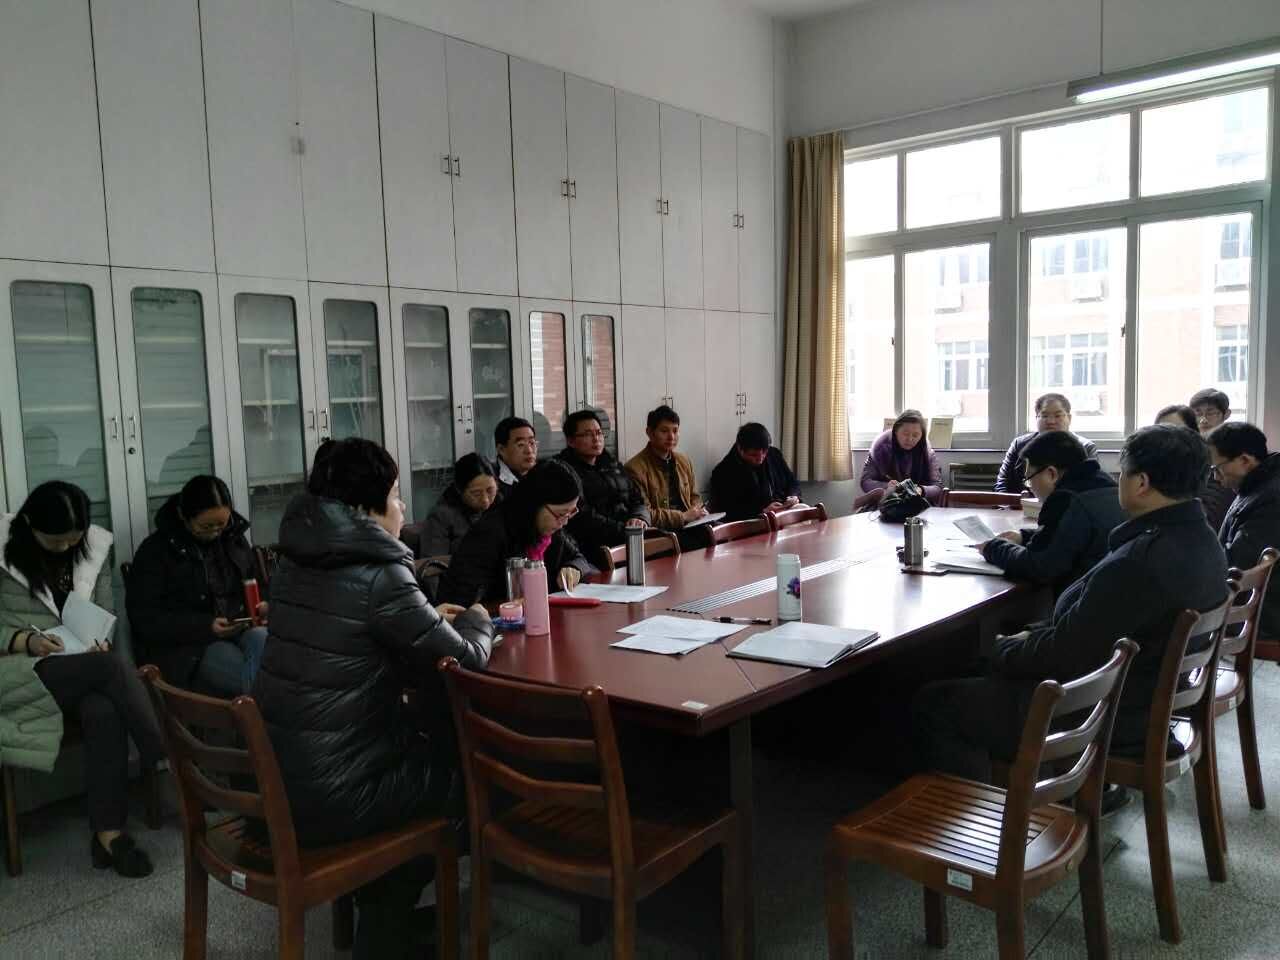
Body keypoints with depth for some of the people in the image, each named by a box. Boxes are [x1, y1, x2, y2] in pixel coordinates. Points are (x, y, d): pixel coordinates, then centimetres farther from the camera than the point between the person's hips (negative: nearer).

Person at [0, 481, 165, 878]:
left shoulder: (95, 548, 6)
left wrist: (99, 642, -10)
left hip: (83, 666, 4)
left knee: (103, 711, -32)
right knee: (113, 666, -31)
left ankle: (108, 832, -27)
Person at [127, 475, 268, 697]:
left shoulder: (234, 538, 13)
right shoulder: (155, 550, -1)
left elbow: (256, 585, 27)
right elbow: (145, 620, -5)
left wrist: (263, 604, 1)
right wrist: (205, 627, -17)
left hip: (240, 629, 4)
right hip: (185, 646, -4)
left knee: (264, 640, -33)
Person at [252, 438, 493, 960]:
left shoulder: (295, 561, 5)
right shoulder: (378, 573, -19)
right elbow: (465, 658, -12)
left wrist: (430, 620, 15)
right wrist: (476, 620, 8)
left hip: (270, 778, 7)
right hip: (328, 796, -7)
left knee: (421, 738, 26)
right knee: (455, 761, 18)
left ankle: (382, 913, 39)